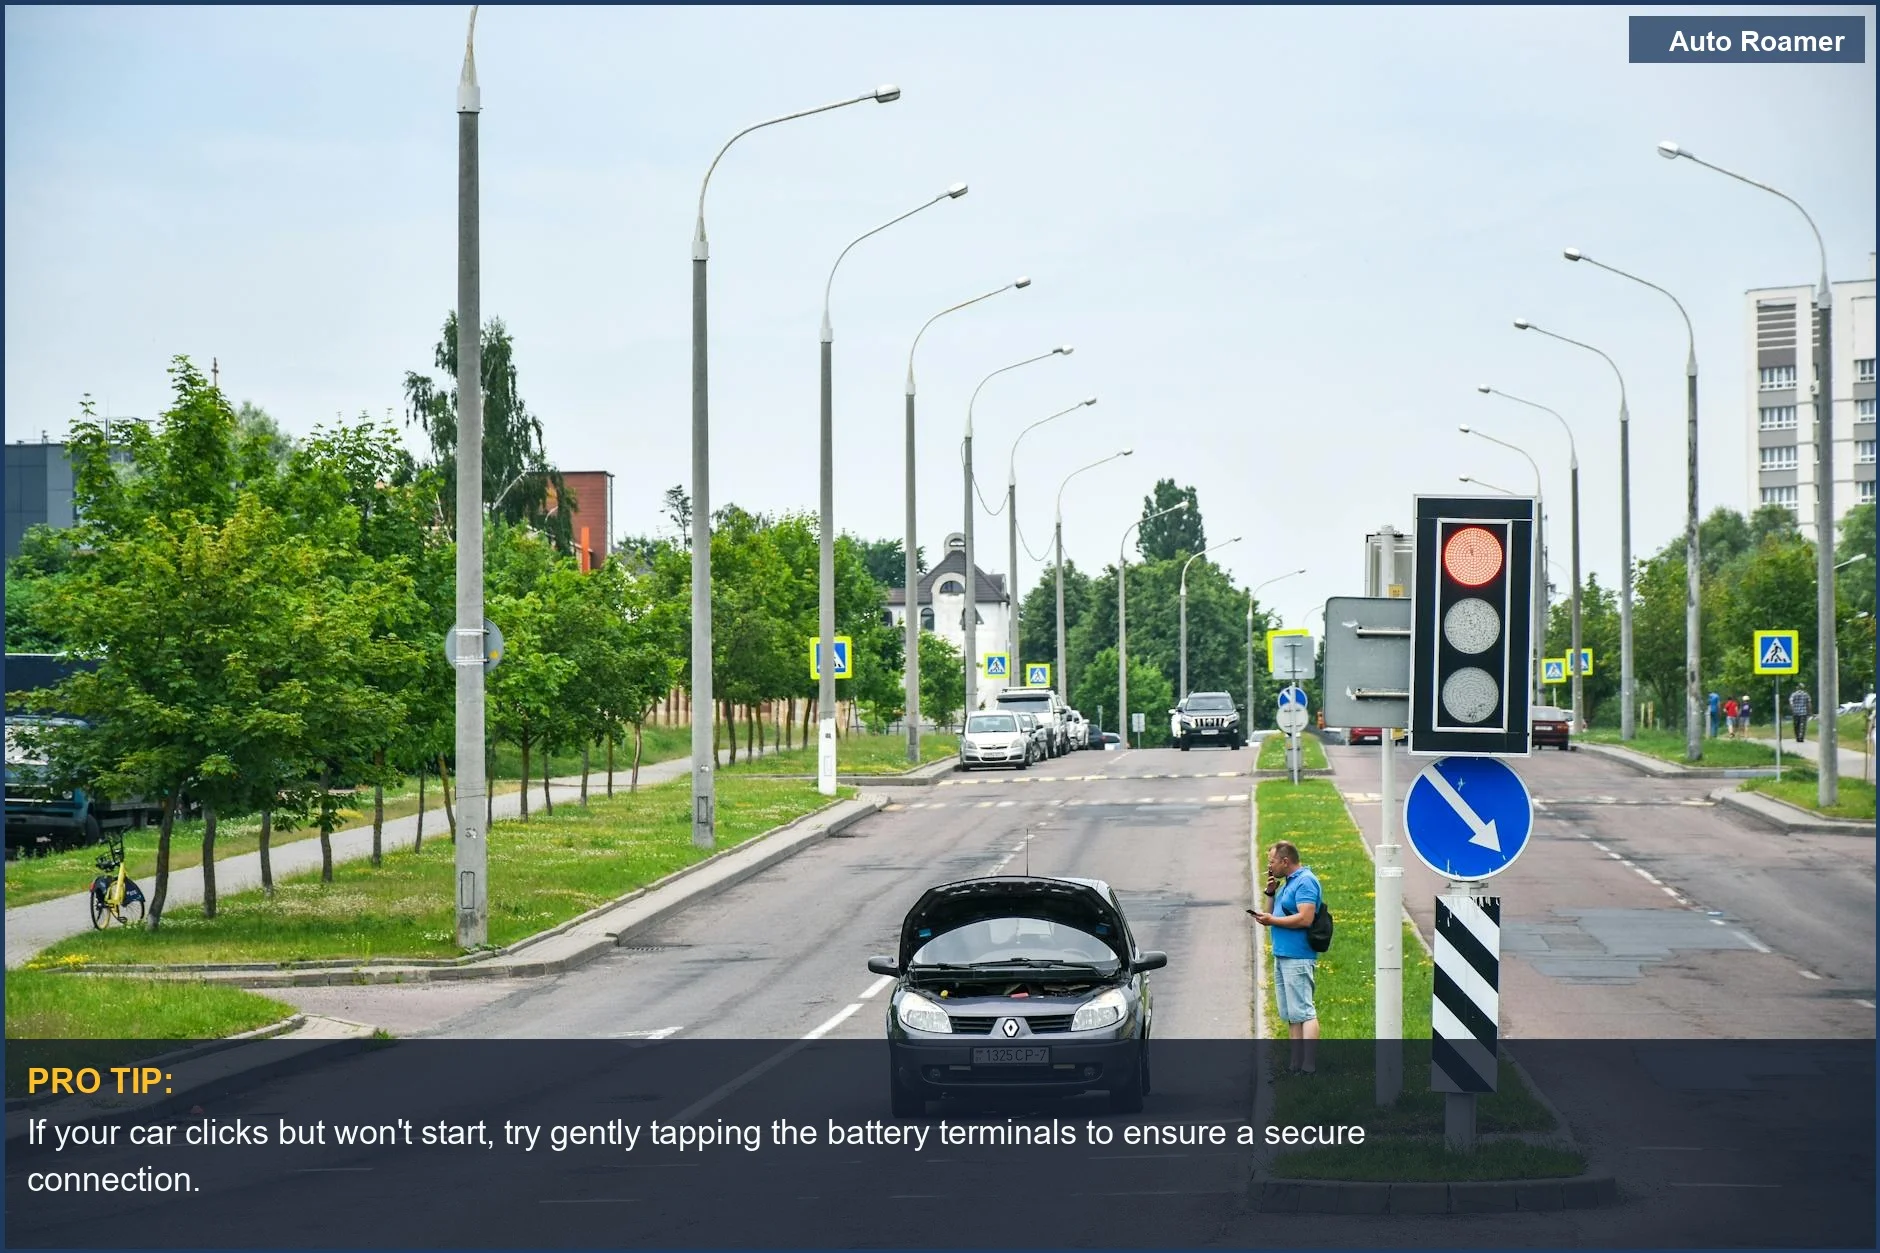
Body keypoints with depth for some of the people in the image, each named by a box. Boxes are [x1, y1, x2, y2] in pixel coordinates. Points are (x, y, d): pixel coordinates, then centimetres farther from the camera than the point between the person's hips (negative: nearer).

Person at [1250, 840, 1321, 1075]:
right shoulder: (1289, 883, 19)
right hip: (1282, 956, 11)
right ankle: (1297, 1064, 14)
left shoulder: (1305, 882, -12)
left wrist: (1272, 921, -14)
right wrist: (1271, 893, 10)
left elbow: (1305, 918, -22)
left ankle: (1309, 1066, -15)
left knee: (1303, 1012, -12)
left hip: (1297, 959, -11)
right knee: (1290, 1015, 11)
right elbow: (1275, 913, 27)